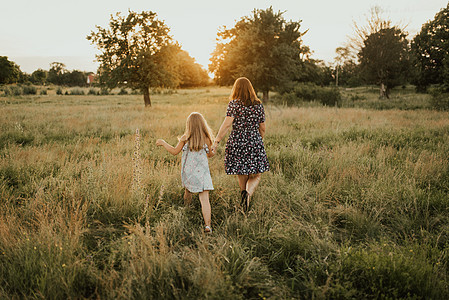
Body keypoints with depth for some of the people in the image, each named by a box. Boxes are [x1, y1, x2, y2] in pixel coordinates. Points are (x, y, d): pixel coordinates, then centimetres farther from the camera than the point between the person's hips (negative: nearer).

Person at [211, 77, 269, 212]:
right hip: (255, 143, 1)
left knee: (241, 175, 14)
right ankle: (248, 193, -19)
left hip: (237, 142, -1)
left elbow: (227, 124, -16)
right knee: (255, 176, 8)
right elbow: (262, 128, 11)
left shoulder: (234, 104, -4)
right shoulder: (258, 105, 5)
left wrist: (216, 141, -16)